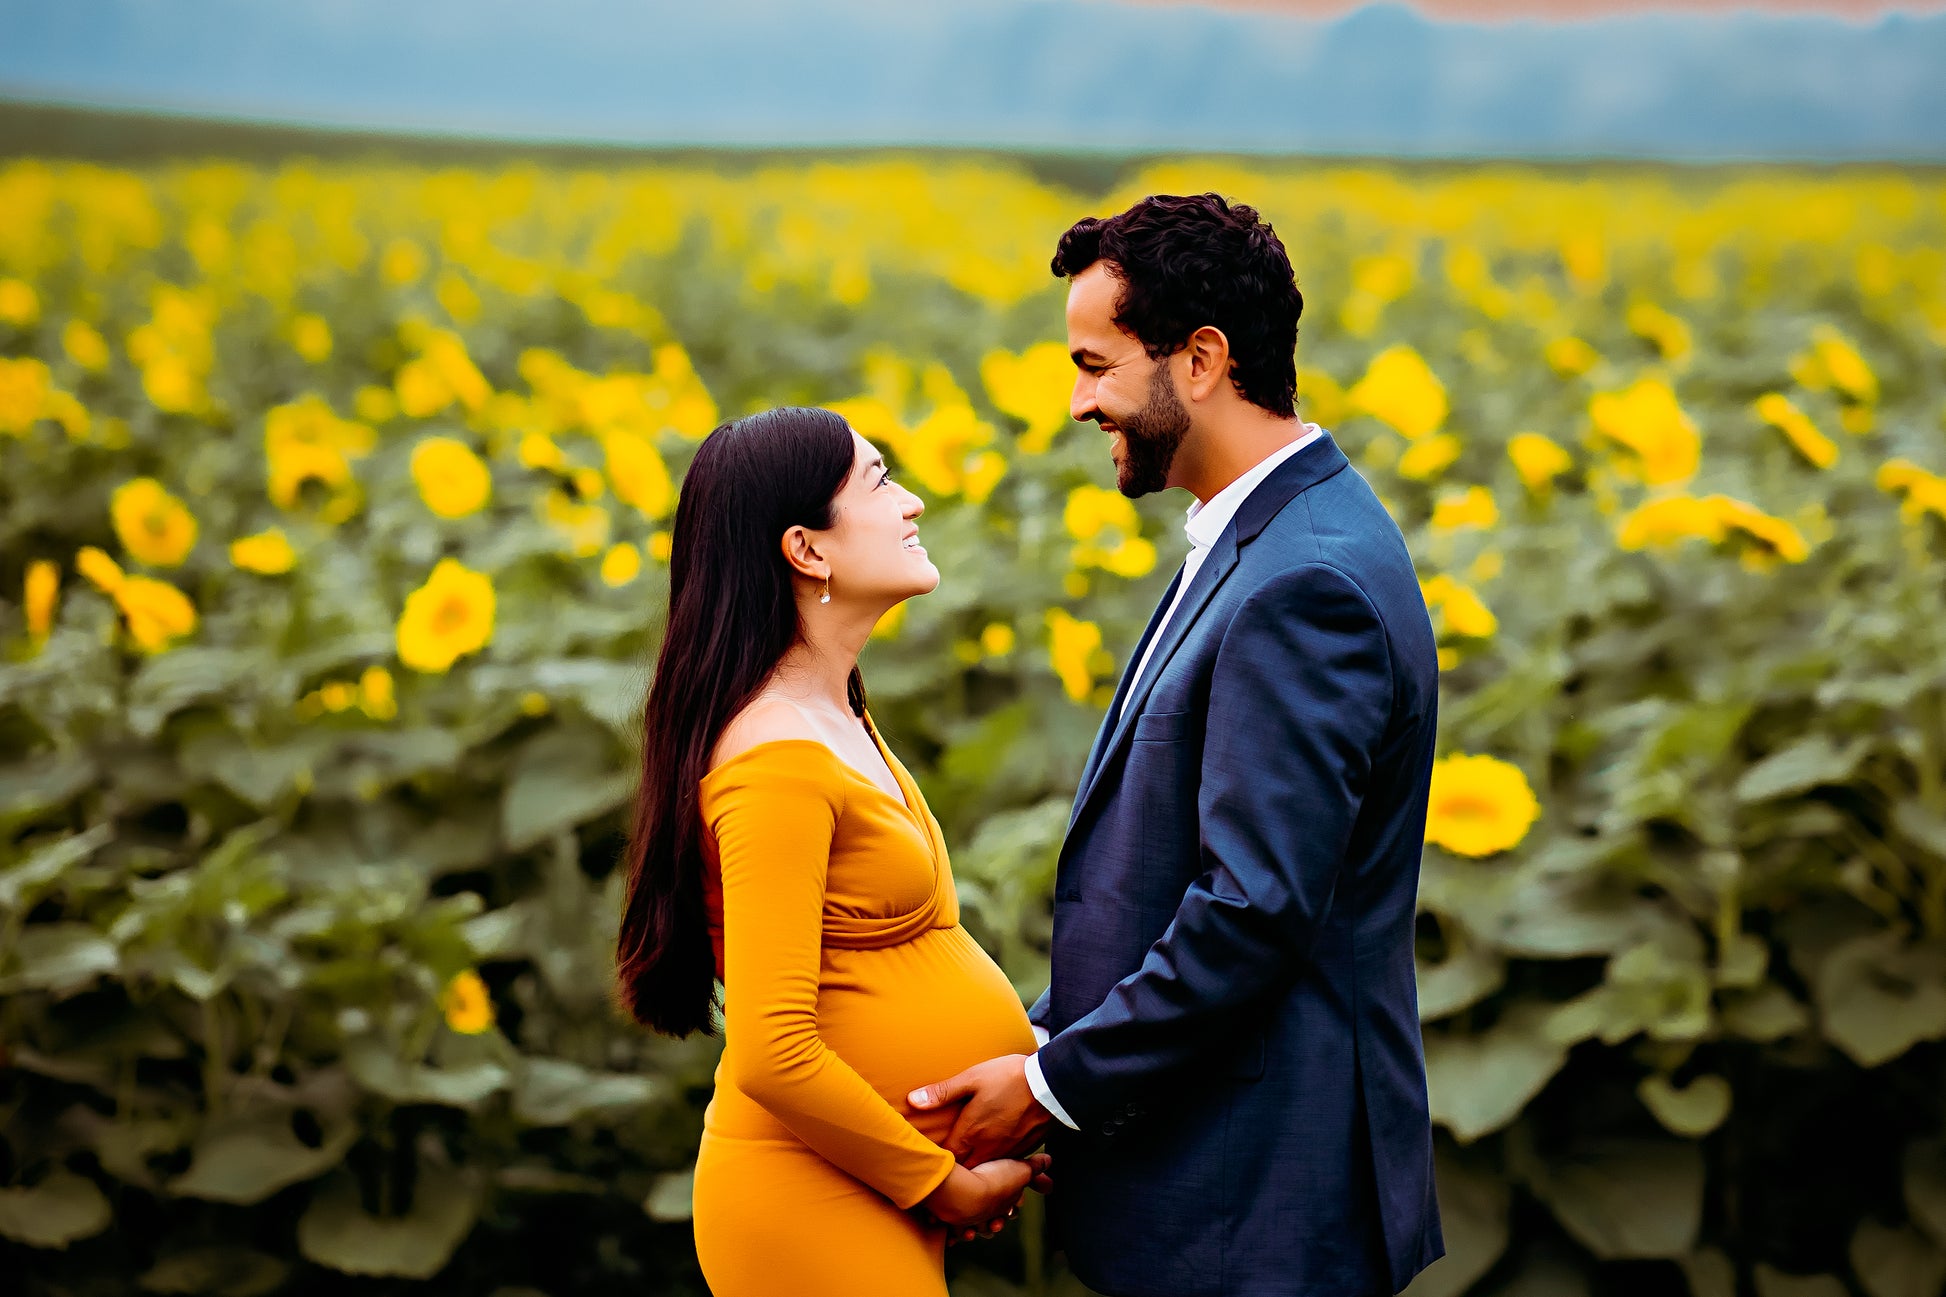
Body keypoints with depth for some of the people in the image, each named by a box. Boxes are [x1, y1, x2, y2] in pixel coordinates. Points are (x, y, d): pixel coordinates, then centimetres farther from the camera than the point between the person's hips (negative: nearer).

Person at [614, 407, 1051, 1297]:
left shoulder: (836, 718, 10)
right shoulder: (777, 756, -19)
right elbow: (772, 1055, -23)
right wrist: (945, 1185, -13)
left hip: (879, 1195, 9)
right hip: (814, 1204, -9)